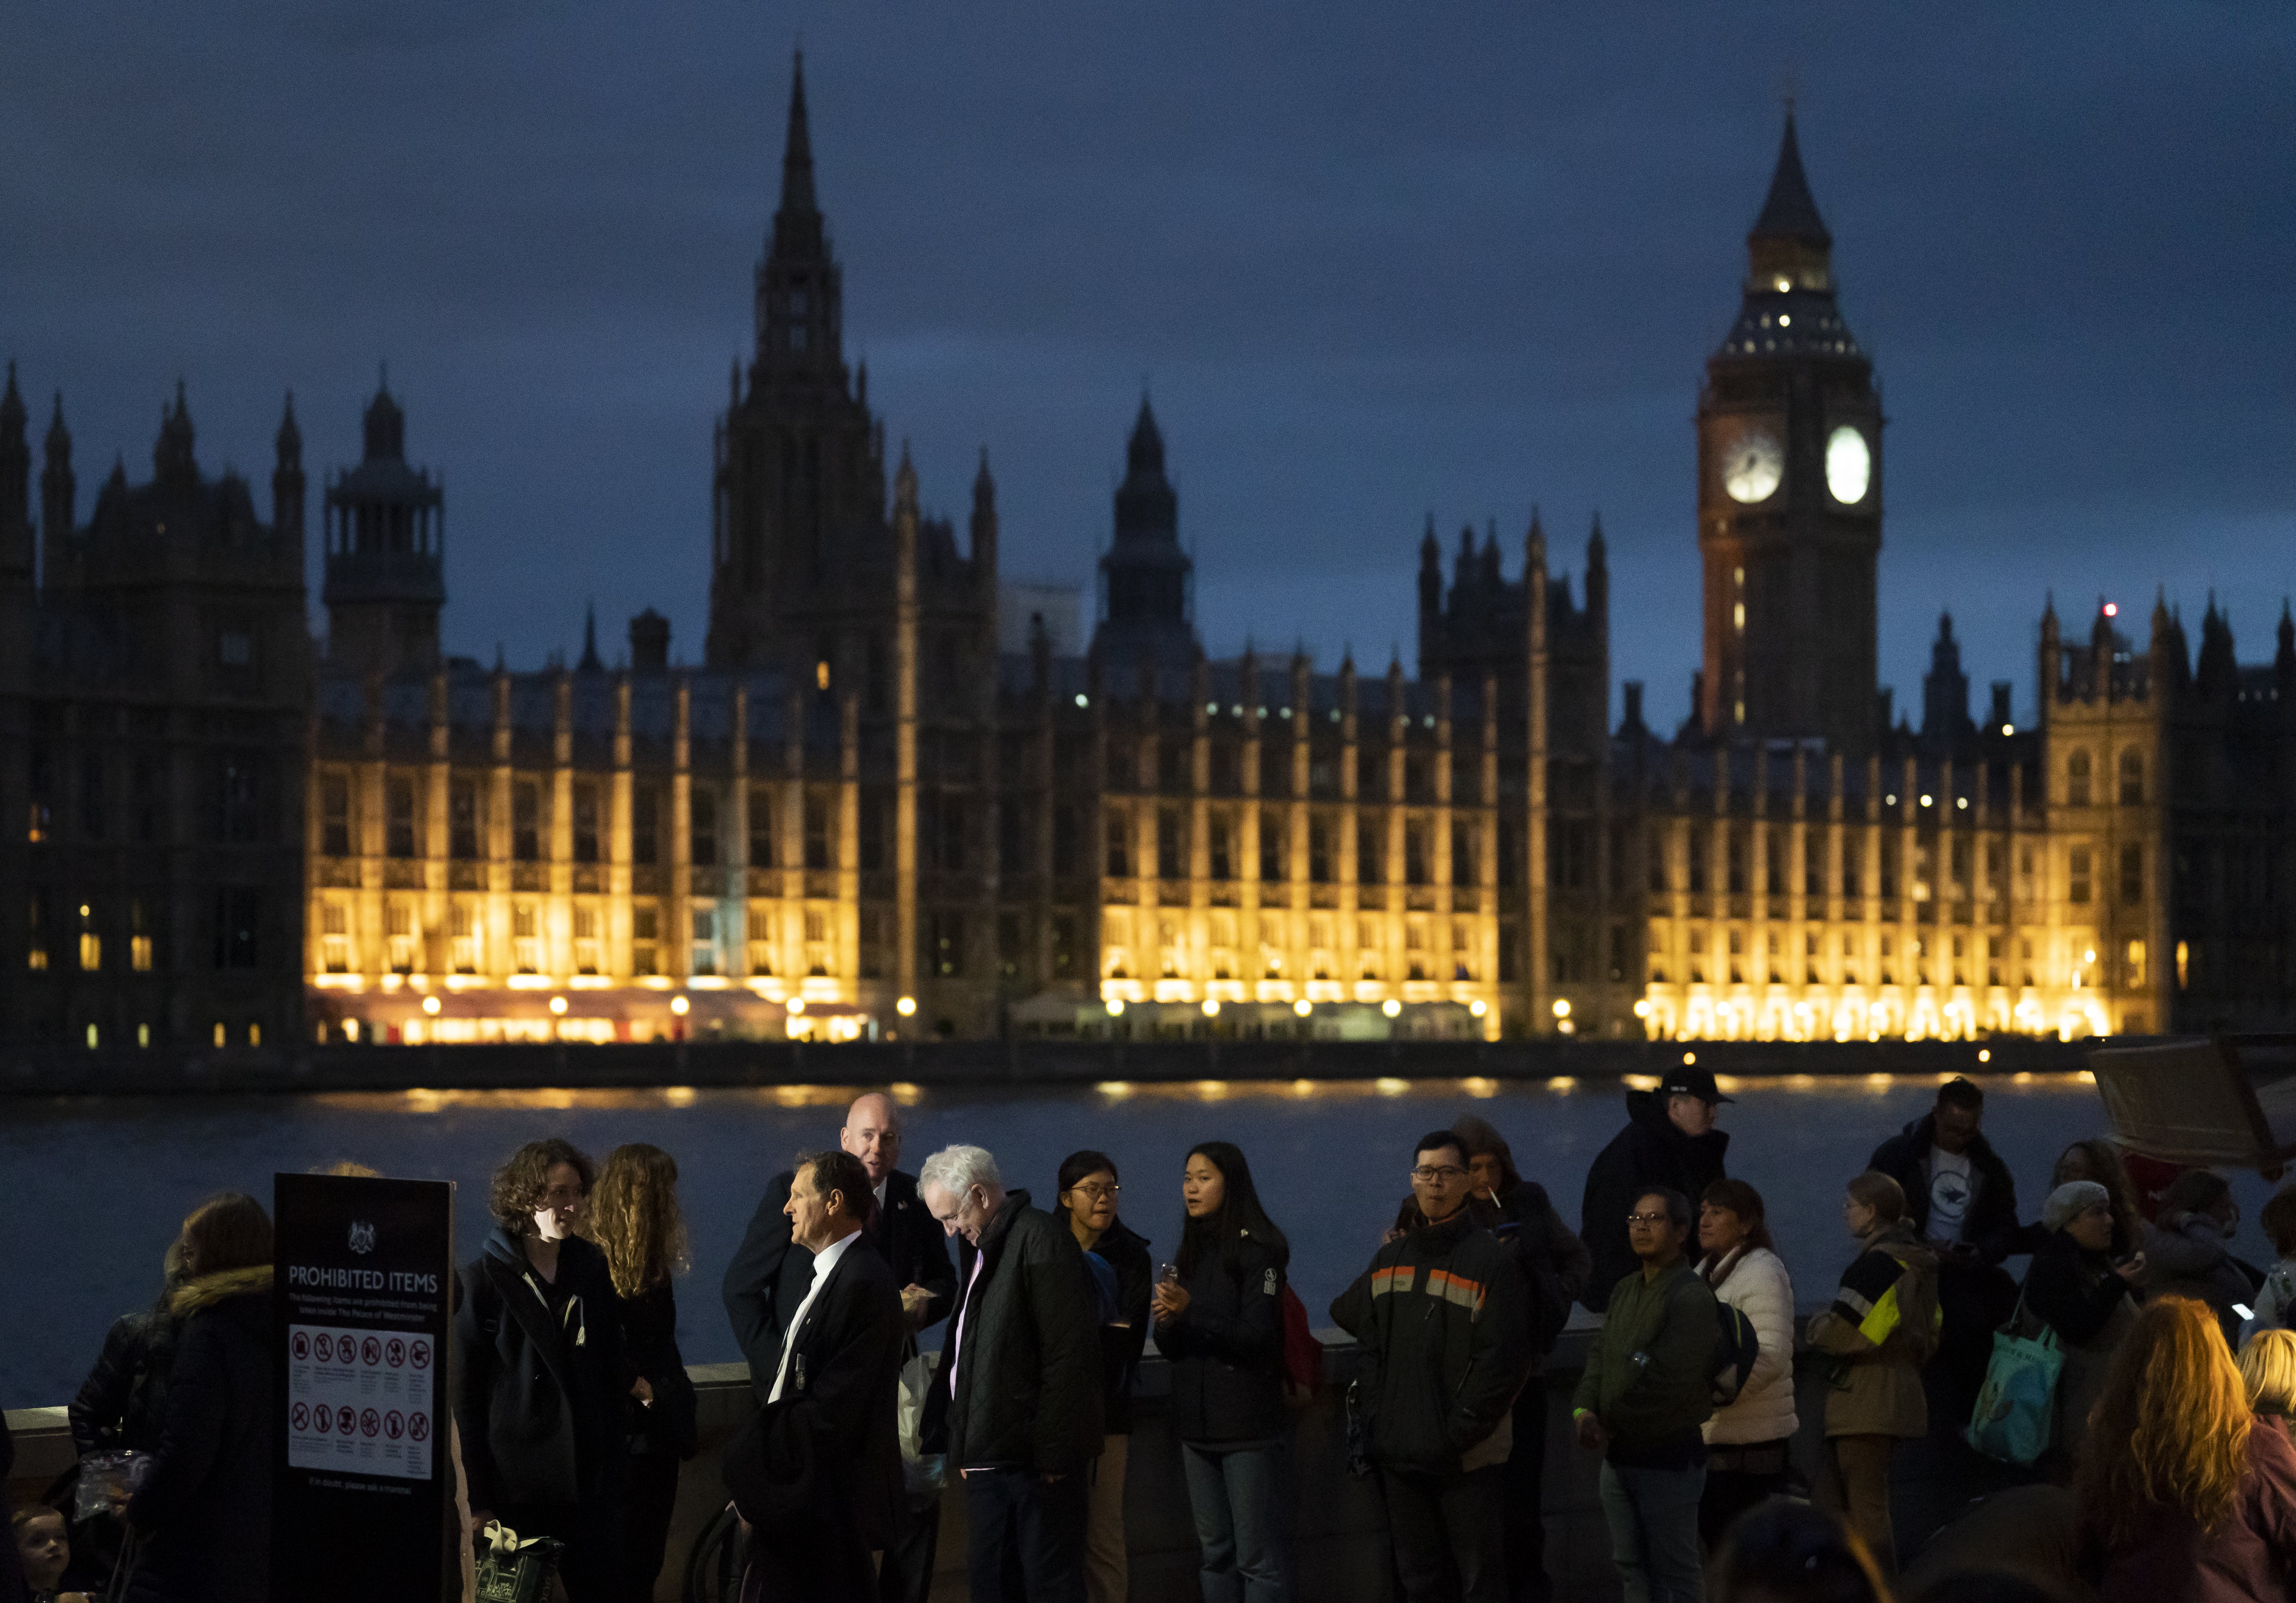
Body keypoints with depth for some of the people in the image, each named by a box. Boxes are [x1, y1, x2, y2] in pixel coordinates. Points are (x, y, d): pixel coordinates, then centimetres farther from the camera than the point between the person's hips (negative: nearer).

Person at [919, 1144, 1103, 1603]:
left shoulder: (1039, 1238, -11)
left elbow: (1066, 1354, -16)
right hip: (989, 1458, 9)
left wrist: (1053, 1455, -18)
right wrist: (963, 1445, 15)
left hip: (1035, 1457, -9)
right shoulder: (981, 1248, 18)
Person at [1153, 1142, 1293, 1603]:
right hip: (1198, 1424, 7)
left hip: (1248, 1425, -7)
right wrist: (1167, 1323, -8)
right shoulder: (1191, 1252, 14)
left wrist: (1190, 1313, -24)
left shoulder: (1256, 1249, -7)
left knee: (1257, 1559, -7)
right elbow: (1174, 1349, 15)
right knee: (1216, 1554, 10)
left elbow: (1258, 1338, -15)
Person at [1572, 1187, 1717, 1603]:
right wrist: (1584, 1410, -6)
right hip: (1619, 1456, 9)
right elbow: (1599, 1356, 13)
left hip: (1669, 1459, -9)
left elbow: (1670, 1381, -22)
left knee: (1675, 1569, -2)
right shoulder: (1625, 1291, 13)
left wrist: (1613, 1425, -16)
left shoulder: (1691, 1297, -16)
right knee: (1631, 1566, 14)